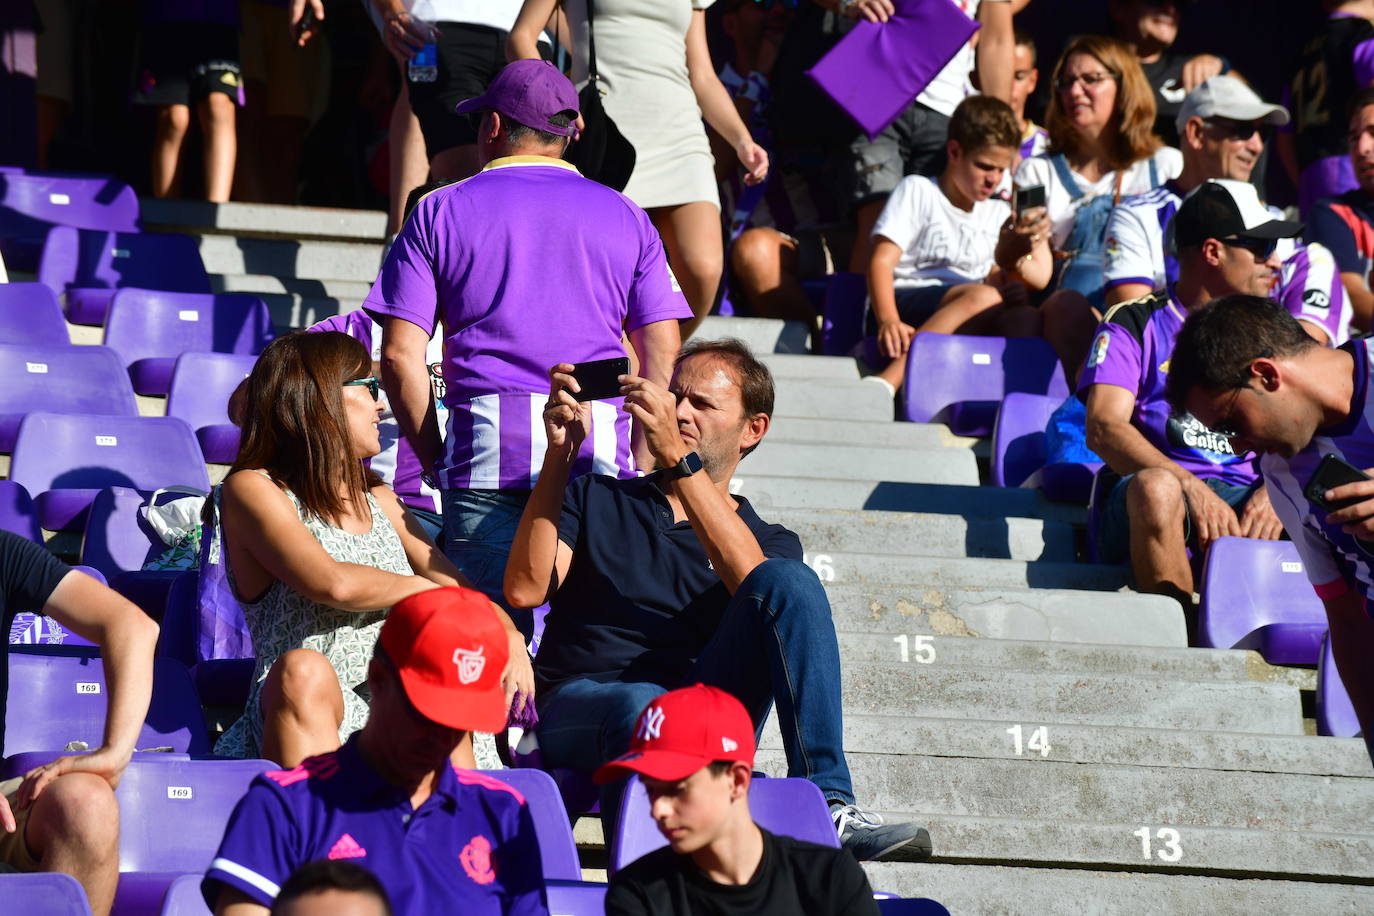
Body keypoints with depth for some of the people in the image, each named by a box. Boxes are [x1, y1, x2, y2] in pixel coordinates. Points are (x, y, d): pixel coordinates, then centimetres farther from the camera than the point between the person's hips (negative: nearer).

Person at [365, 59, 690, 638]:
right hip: (601, 441, 1)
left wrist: (434, 459, 10)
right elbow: (662, 353, 10)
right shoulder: (624, 216, 16)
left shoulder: (440, 212, 12)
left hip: (486, 439, -1)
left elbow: (400, 356, 3)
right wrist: (641, 464, 14)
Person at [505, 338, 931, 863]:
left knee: (789, 582, -23)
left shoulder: (769, 541, 24)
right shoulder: (596, 500, 26)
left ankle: (827, 806, -34)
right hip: (580, 700, -1)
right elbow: (525, 588, 6)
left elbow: (758, 584, -5)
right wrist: (559, 455, -2)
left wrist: (676, 458, -13)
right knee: (644, 709, -37)